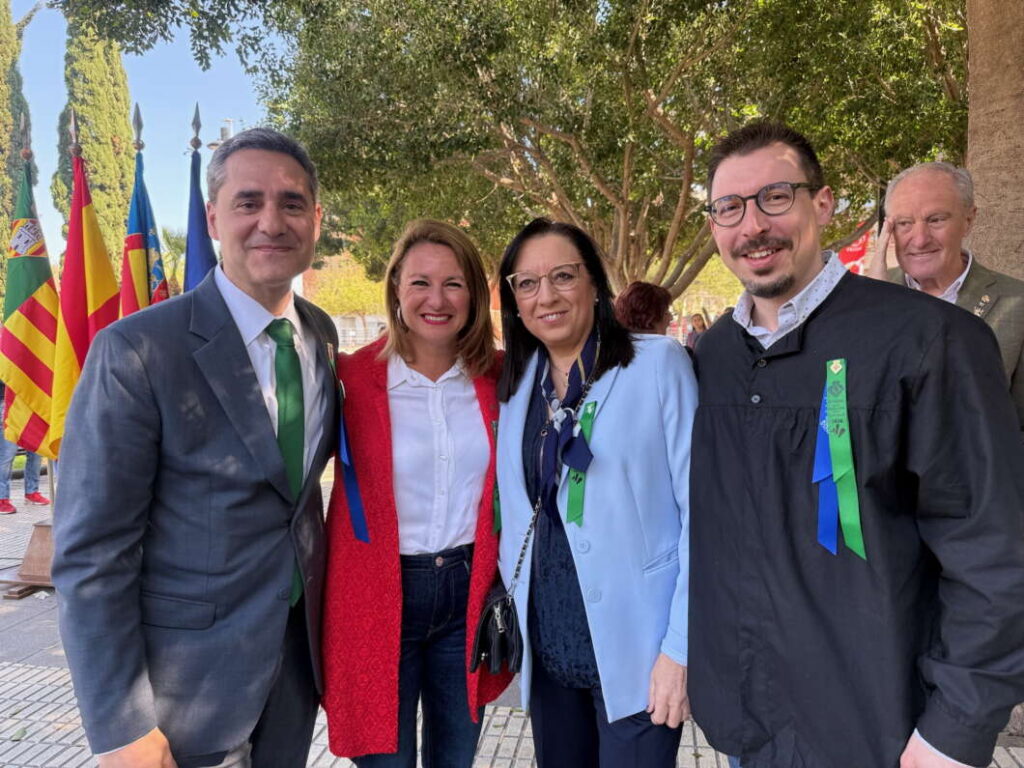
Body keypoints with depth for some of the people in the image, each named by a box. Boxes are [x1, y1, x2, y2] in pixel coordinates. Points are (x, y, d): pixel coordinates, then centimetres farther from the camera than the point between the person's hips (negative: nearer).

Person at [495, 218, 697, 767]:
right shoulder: (516, 386, 6)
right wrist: (512, 601, 4)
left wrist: (682, 647, -13)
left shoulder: (658, 363, -9)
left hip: (634, 649, -5)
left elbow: (700, 510, -11)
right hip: (547, 650, 5)